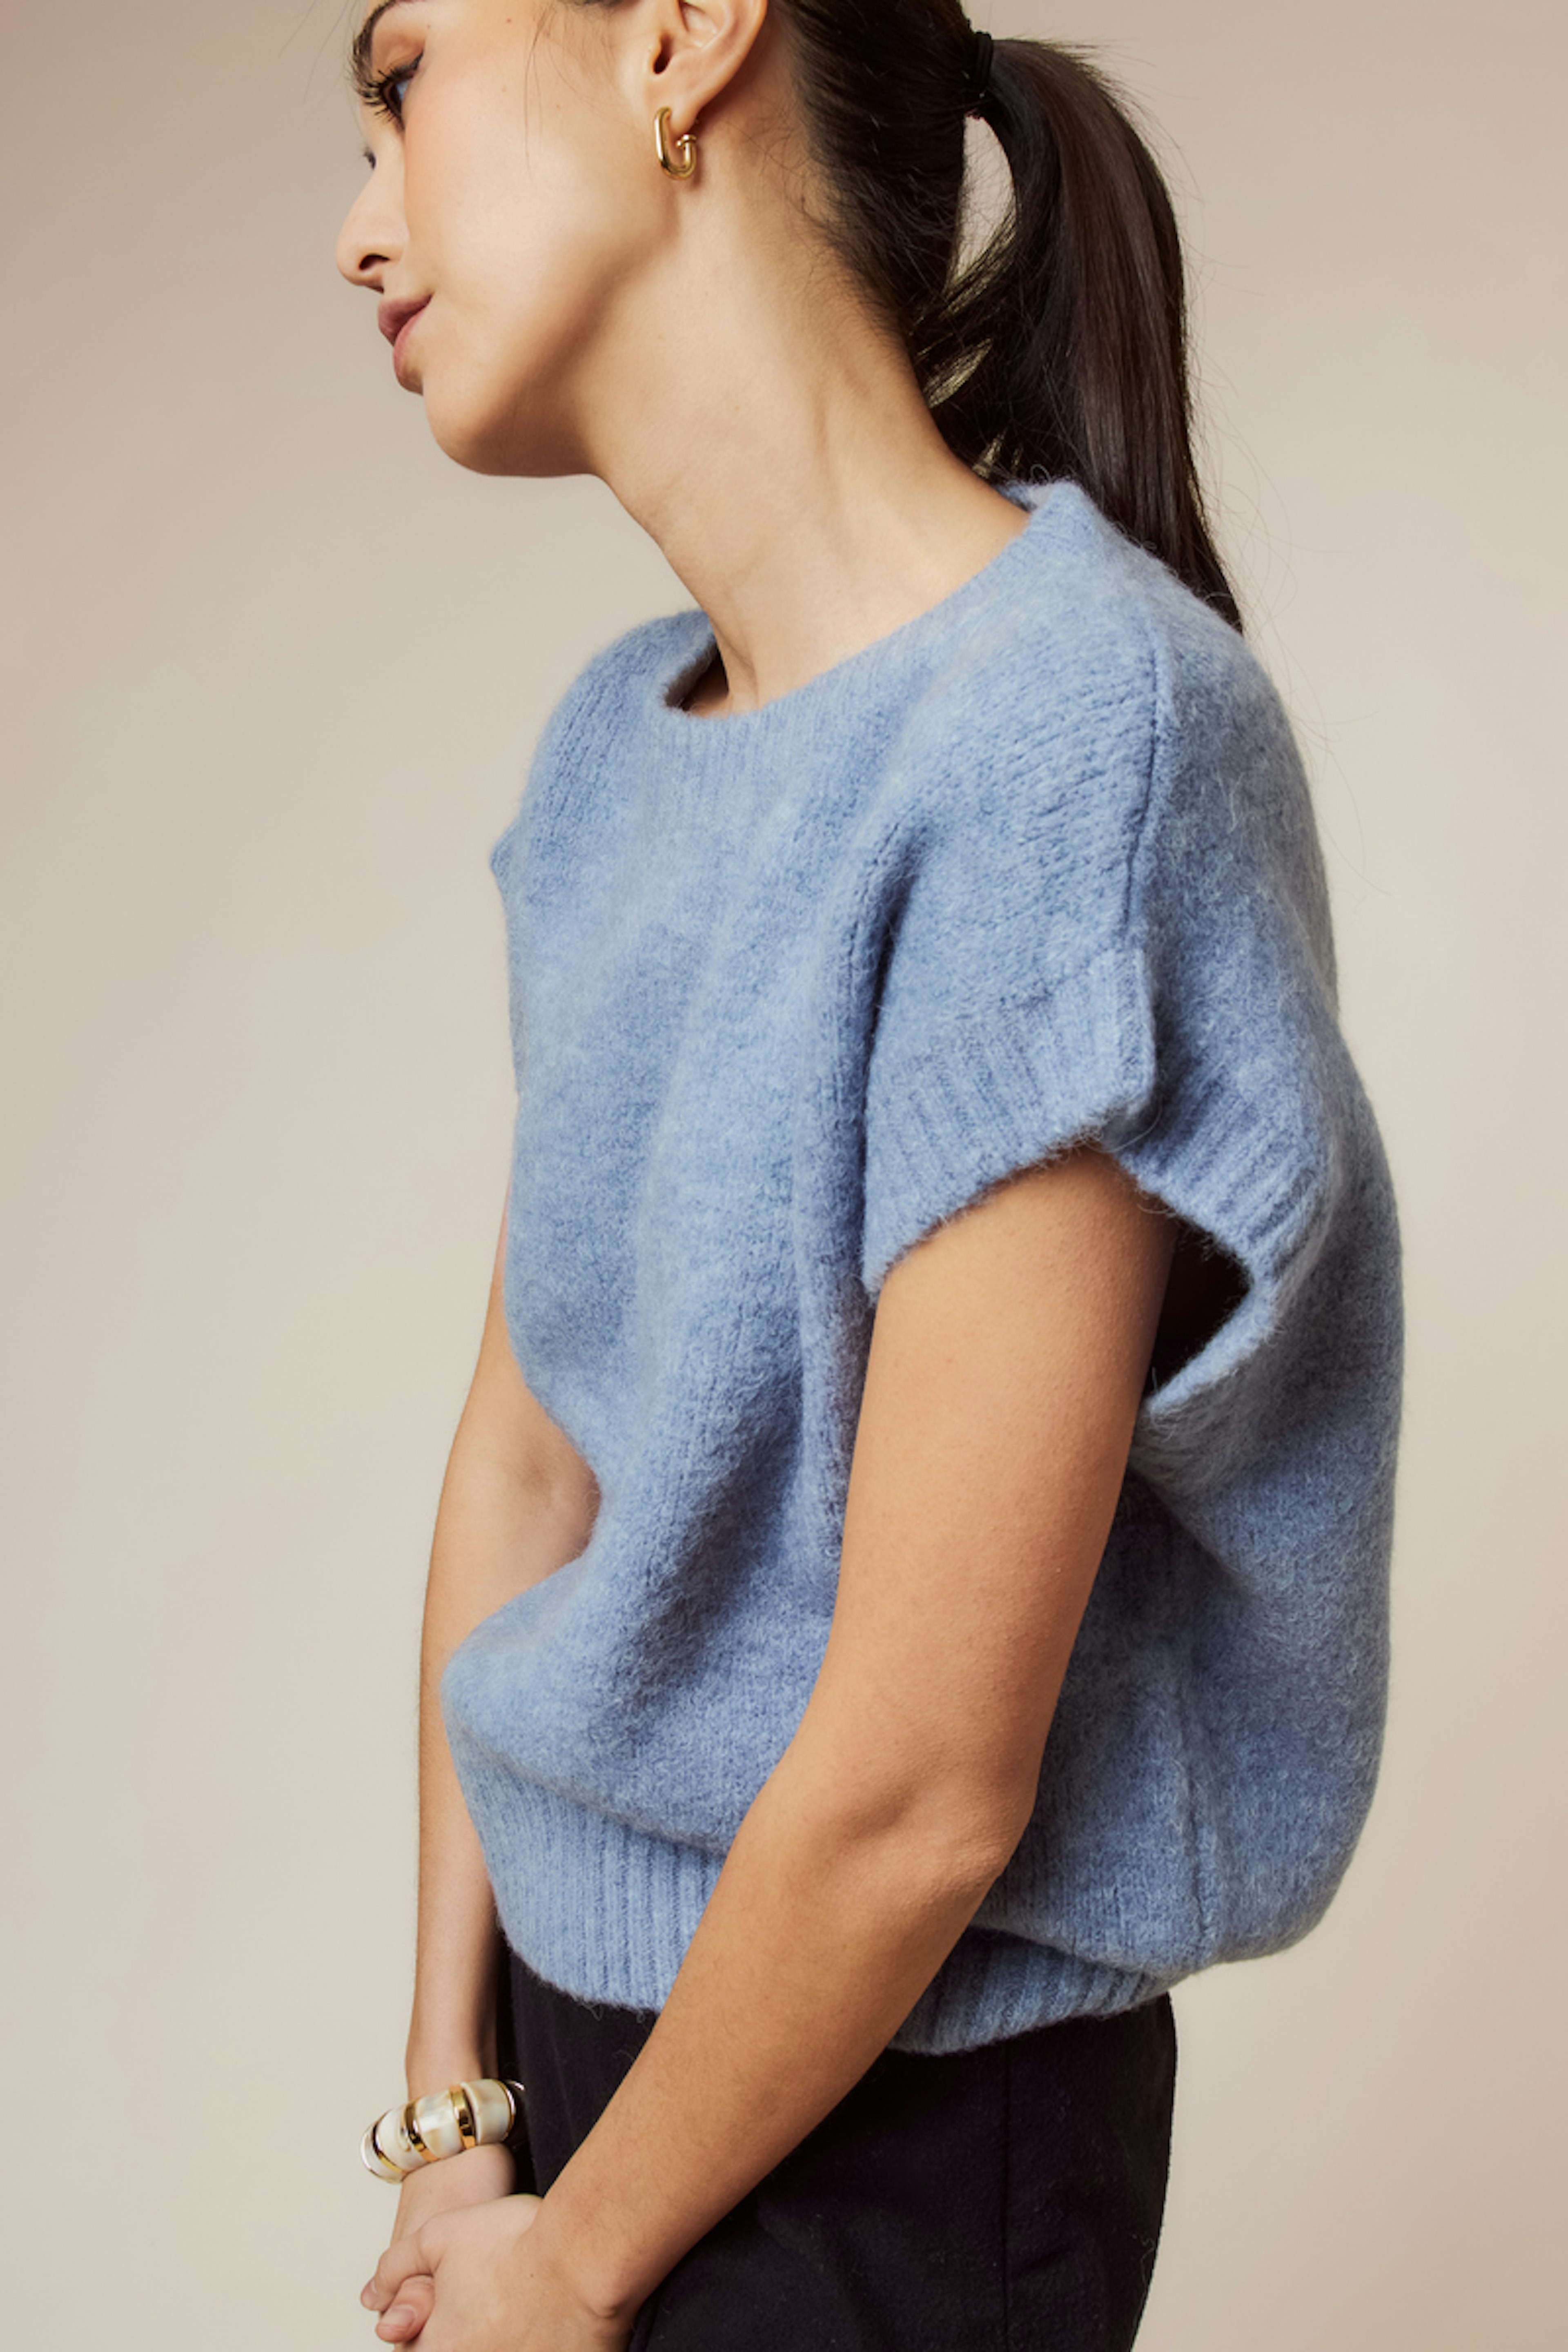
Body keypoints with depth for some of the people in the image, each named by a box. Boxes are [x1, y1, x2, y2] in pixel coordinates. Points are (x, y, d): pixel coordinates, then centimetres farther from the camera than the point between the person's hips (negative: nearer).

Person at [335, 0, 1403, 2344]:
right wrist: (450, 2097, 2)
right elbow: (521, 1461, 3)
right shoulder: (618, 744, 1)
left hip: (882, 2115, -6)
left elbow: (918, 1793, -23)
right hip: (579, 1992, 6)